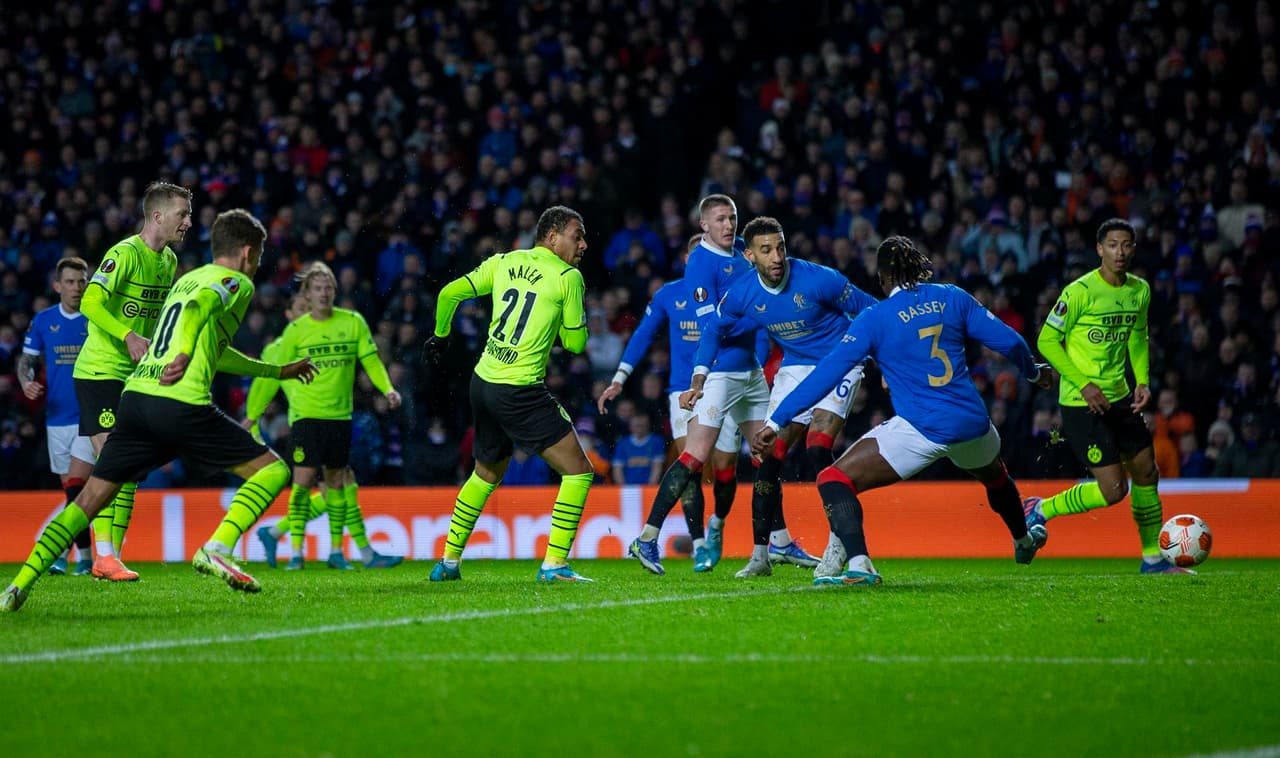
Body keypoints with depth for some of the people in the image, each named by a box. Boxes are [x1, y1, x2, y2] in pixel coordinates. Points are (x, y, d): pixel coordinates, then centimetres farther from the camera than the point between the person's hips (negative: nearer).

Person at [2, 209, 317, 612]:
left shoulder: (188, 279, 31)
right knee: (273, 470, 2)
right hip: (181, 405, -7)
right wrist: (183, 354, -27)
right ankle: (216, 549, -14)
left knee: (90, 498, 10)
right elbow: (197, 306, -17)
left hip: (135, 395, 7)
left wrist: (278, 371, 49)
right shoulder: (236, 283, 6)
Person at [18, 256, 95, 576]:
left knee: (75, 486, -16)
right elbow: (27, 360, 12)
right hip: (57, 416, 4)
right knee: (72, 490, 8)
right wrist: (26, 382, -9)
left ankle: (60, 551, -14)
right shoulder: (43, 321, 6)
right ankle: (85, 558, 15)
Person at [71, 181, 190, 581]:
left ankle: (113, 556, 9)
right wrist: (128, 335, -37)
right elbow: (91, 302, -27)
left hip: (136, 378, 8)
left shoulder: (169, 259, 10)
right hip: (99, 371, -8)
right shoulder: (125, 254, -16)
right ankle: (103, 557, -12)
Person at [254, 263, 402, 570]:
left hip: (340, 414, 2)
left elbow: (370, 359, 4)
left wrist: (387, 388, -12)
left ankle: (336, 550, 17)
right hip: (306, 414, -2)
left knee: (336, 481, 8)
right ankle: (296, 552, -7)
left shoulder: (353, 323, 3)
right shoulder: (296, 330, -1)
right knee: (303, 480, -11)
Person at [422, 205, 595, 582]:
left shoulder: (503, 263, 10)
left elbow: (450, 293, 12)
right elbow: (575, 342, -1)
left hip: (483, 383, 7)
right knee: (578, 471, -2)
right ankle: (554, 563, -9)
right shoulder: (568, 277, -6)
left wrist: (440, 336, 28)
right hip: (521, 392, -7)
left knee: (486, 473, 26)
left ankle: (449, 560, 30)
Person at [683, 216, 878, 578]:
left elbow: (869, 310, -11)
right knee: (770, 455, -4)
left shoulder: (818, 280, -25)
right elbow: (714, 330, 8)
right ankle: (761, 553, 5)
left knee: (817, 449, -22)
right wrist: (698, 382, -2)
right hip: (794, 368, 5)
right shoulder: (741, 294, -12)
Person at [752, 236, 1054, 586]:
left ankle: (858, 564, -24)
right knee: (994, 475, 39)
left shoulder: (875, 318, -4)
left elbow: (828, 372, -8)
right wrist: (1033, 371, 33)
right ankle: (1024, 542, 63)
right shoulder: (952, 298, 6)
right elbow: (1009, 341, 10)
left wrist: (775, 422, -6)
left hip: (922, 431, -6)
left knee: (834, 479, -3)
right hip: (973, 423, 6)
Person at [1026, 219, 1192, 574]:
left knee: (1147, 472, 11)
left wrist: (1143, 381, 4)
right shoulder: (1080, 292, -17)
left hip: (1120, 397, 7)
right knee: (1113, 489, -11)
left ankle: (1153, 558, 25)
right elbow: (1047, 341, -13)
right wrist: (1084, 384, -19)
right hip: (1081, 403, -7)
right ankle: (1040, 511, 9)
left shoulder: (1140, 290, 5)